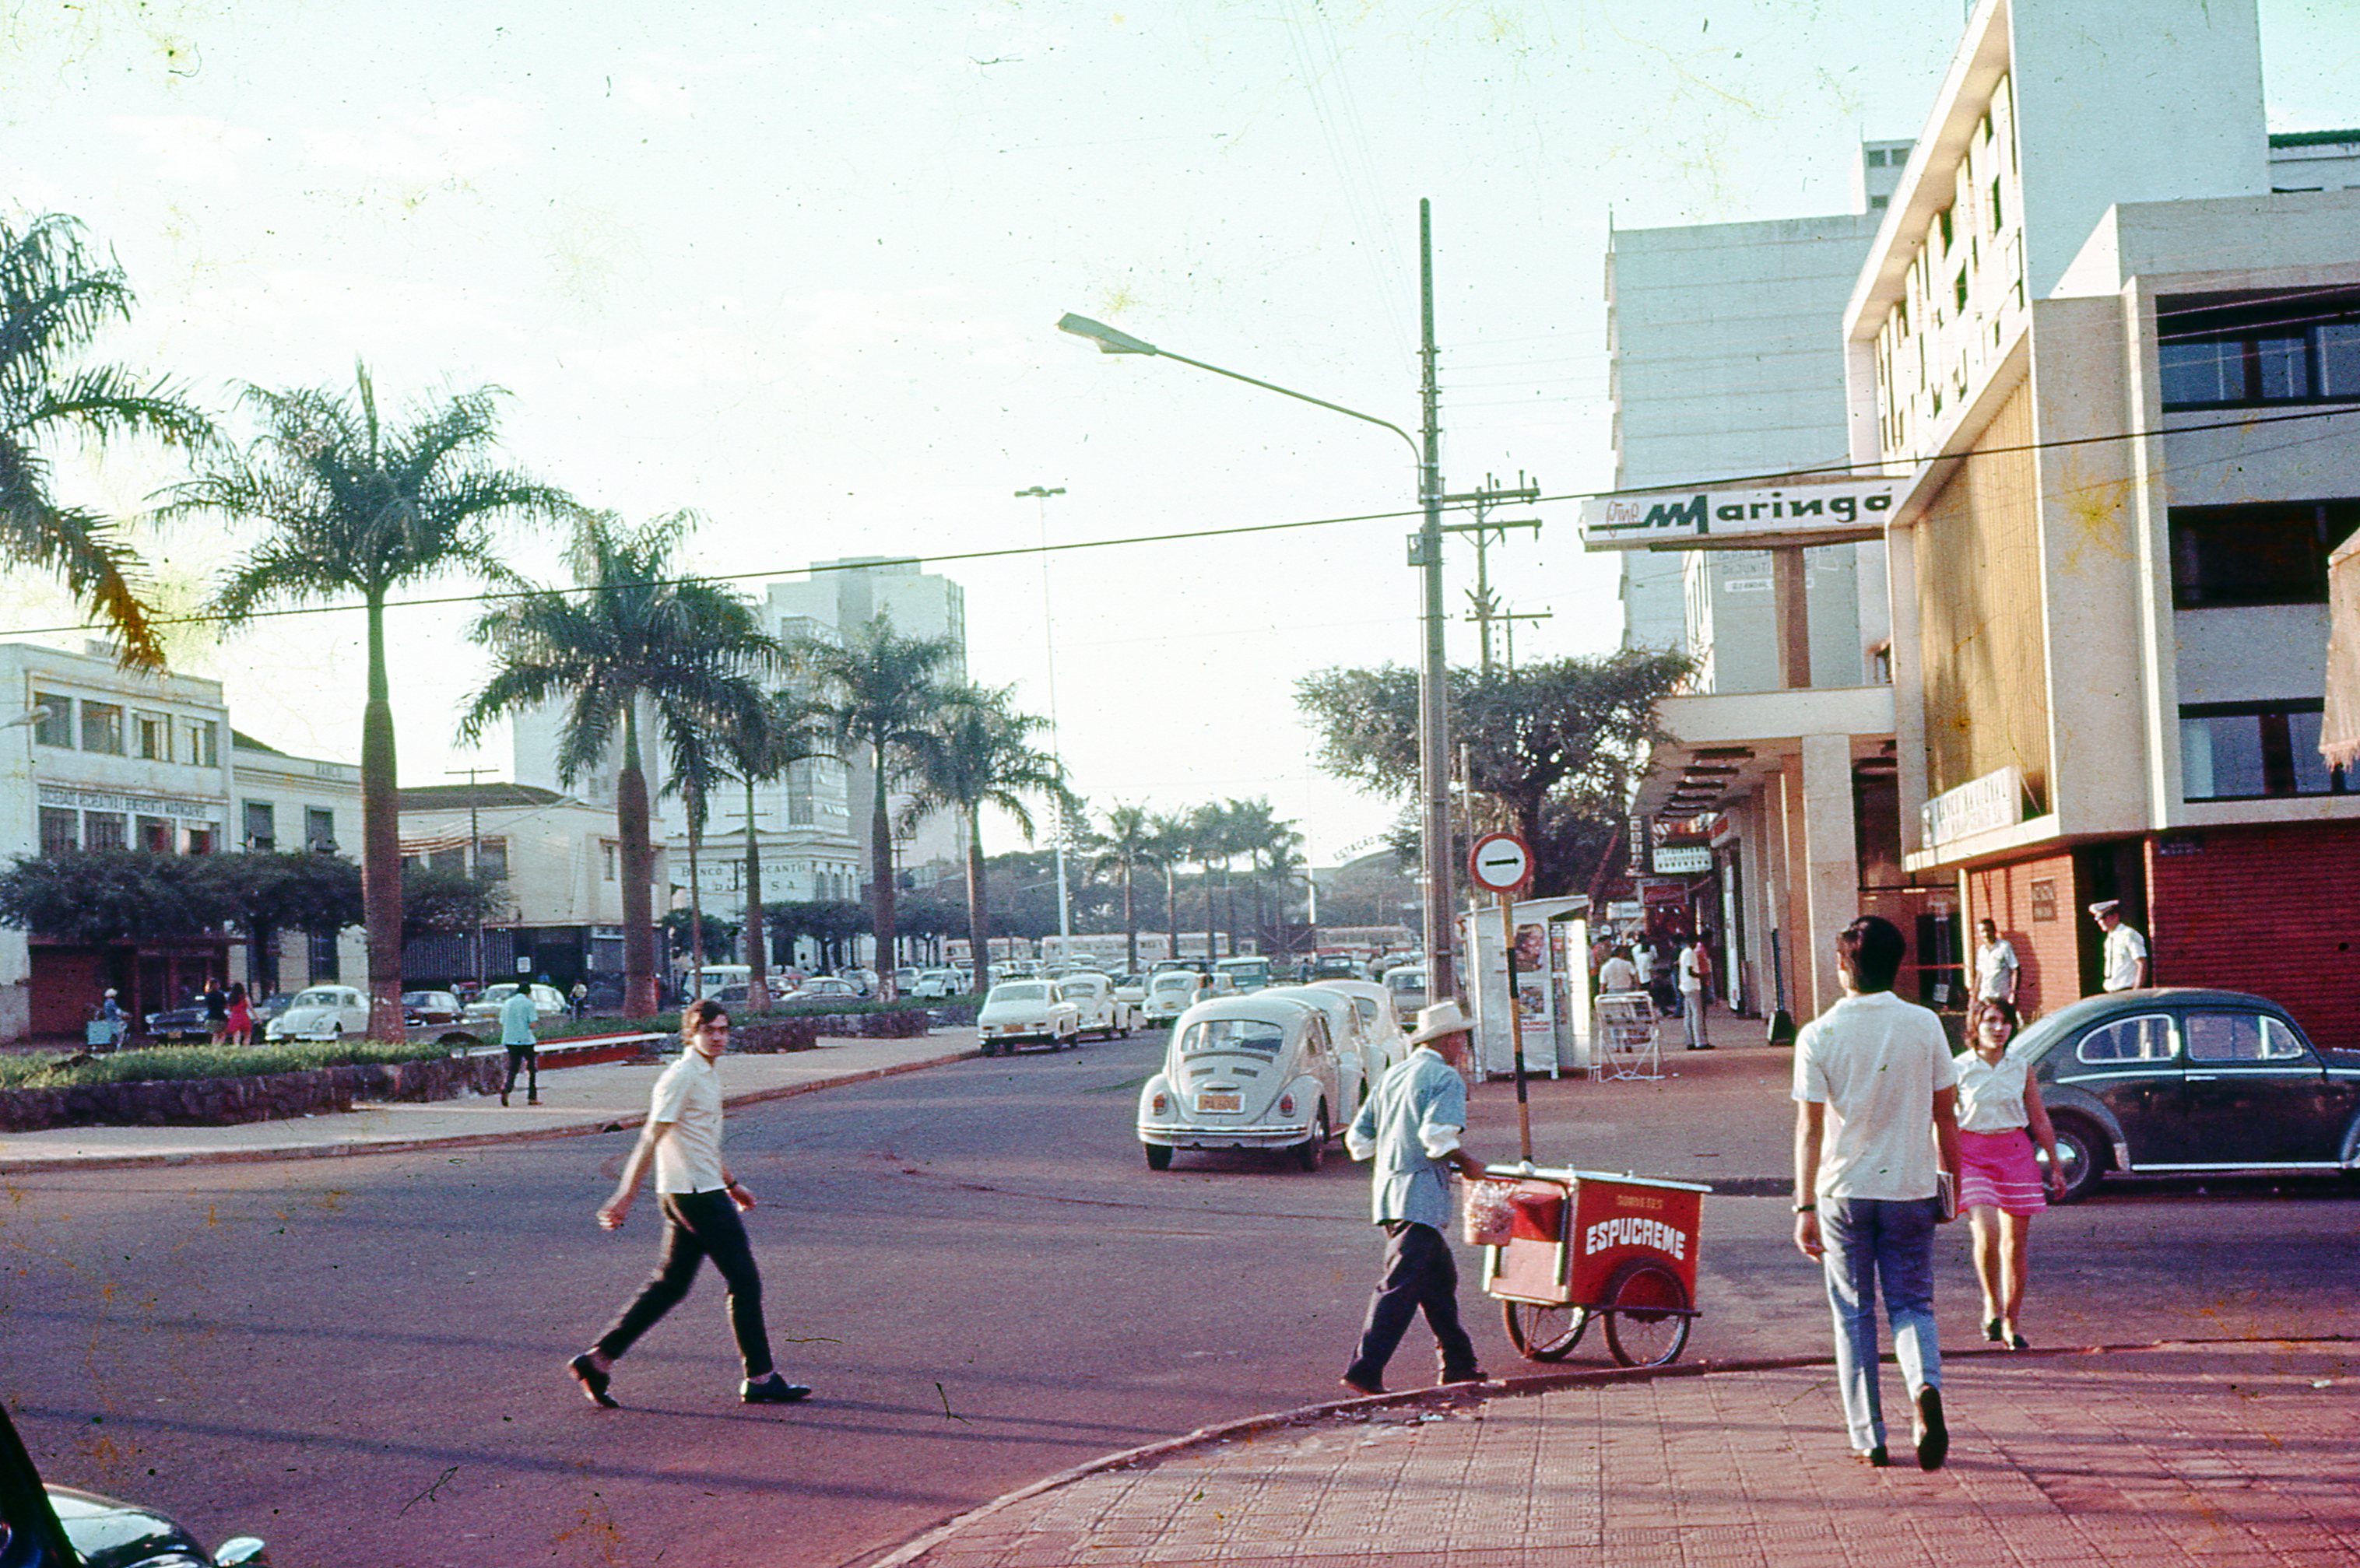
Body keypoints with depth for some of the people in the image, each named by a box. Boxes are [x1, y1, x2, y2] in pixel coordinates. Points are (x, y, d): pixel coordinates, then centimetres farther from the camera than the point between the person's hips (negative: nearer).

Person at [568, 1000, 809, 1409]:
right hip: (696, 1194, -10)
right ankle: (760, 1379, 2)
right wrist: (625, 1198, -18)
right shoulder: (681, 1077, -14)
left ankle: (598, 1359, 14)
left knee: (670, 1284, 11)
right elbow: (651, 1141, -17)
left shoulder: (708, 1073, 15)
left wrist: (731, 1183, 32)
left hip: (703, 1191, 10)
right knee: (745, 1281, -4)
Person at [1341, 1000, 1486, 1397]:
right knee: (1401, 1286, -10)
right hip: (1421, 1195, -9)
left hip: (1387, 1188, 9)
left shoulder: (1392, 1076, 17)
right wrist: (1466, 1163, -7)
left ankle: (1459, 1364, 26)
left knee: (1439, 1277, 19)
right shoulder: (1446, 1078, -7)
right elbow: (1437, 1134, -22)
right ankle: (1365, 1372, -15)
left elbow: (1358, 1137, 16)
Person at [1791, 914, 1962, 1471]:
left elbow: (1810, 1127, -10)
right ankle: (1925, 1387, -16)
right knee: (1912, 1304, 12)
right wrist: (1952, 1179, 14)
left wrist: (1805, 1207, -6)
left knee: (1854, 1314, 11)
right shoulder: (1925, 1026, -4)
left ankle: (1869, 1438, 13)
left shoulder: (1818, 1036, -9)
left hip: (1843, 1191, -1)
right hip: (1910, 1188, 1)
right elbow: (1945, 1113, 1)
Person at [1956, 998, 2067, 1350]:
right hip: (1971, 1153, -3)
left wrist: (2055, 1167, 15)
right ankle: (1991, 1306, 3)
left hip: (2016, 1153, 3)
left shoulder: (2022, 1069, 6)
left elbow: (2040, 1122, 13)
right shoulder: (1959, 1069, -3)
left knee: (2016, 1244, 4)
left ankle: (2010, 1325, 16)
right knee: (1987, 1234, -20)